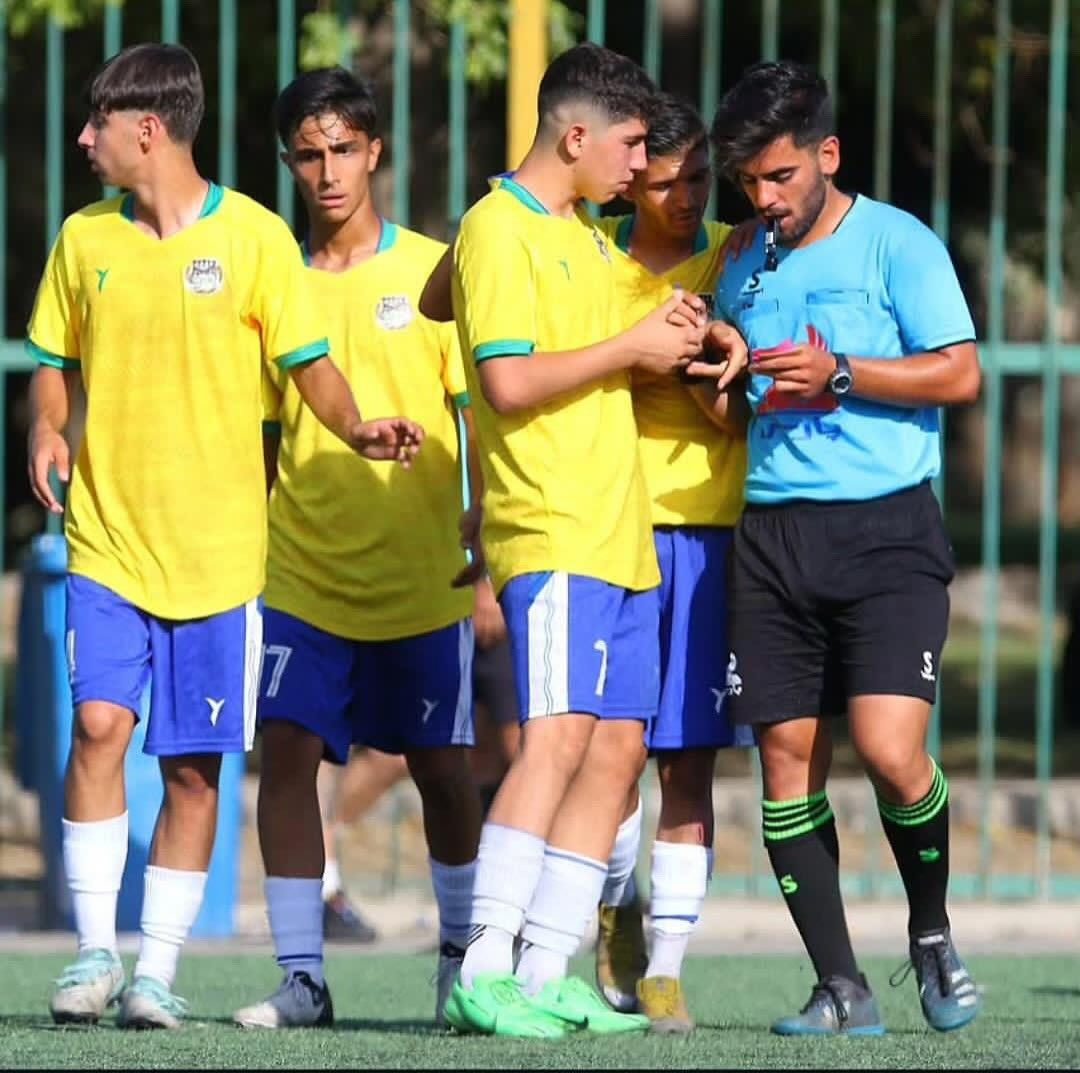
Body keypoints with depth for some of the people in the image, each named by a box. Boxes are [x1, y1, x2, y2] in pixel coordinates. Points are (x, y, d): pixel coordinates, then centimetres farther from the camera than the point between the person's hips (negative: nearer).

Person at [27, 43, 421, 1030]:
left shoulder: (253, 236, -3)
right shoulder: (84, 238, 6)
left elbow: (309, 361, -1)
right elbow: (56, 364, 16)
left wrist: (357, 429, -20)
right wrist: (46, 430, -4)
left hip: (217, 546, -1)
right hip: (107, 536, 2)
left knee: (194, 764, 1)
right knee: (100, 722, -14)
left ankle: (158, 968, 10)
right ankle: (95, 949, -5)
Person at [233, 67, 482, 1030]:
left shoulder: (433, 272, -1)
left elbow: (480, 410, 0)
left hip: (422, 577, -2)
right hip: (303, 570, 2)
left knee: (439, 765, 4)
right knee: (287, 751, -8)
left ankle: (461, 950, 22)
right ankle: (301, 977, -4)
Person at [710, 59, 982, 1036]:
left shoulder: (897, 244, -1)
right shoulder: (742, 266, 15)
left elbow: (960, 372, -7)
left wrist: (839, 375, -13)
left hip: (886, 526, -5)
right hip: (770, 533, 5)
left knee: (889, 748, -17)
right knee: (788, 758, -1)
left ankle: (931, 935, 9)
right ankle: (840, 987, 5)